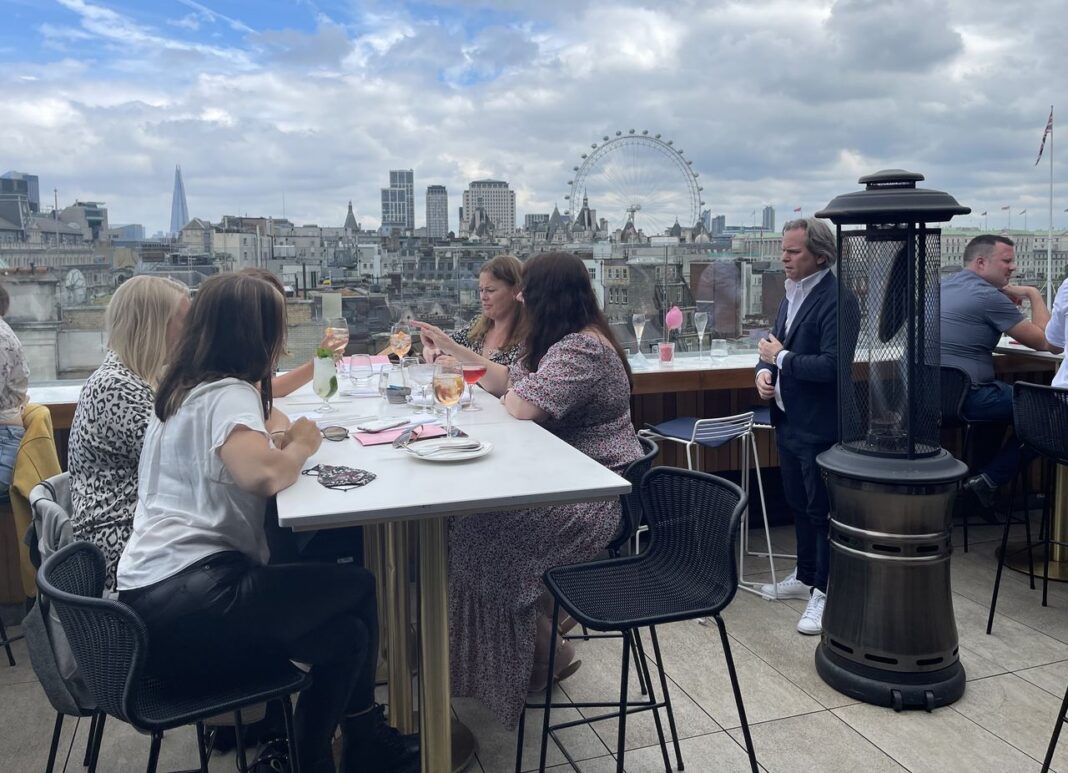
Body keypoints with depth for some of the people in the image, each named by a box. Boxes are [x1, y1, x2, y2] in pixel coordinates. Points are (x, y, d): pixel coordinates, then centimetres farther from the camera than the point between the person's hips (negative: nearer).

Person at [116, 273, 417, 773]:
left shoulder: (184, 389, 17)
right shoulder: (227, 393, -12)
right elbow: (265, 474, -30)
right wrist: (302, 445, -11)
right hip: (186, 602, -9)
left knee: (344, 634, 11)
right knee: (359, 590, 1)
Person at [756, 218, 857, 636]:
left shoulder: (836, 299, -19)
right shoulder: (792, 293, 9)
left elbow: (832, 365, -26)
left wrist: (782, 358, -17)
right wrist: (764, 370, -3)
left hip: (819, 425, -9)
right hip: (788, 418, 9)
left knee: (822, 510, 3)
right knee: (798, 504, 20)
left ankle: (824, 593, 16)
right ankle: (805, 576, 36)